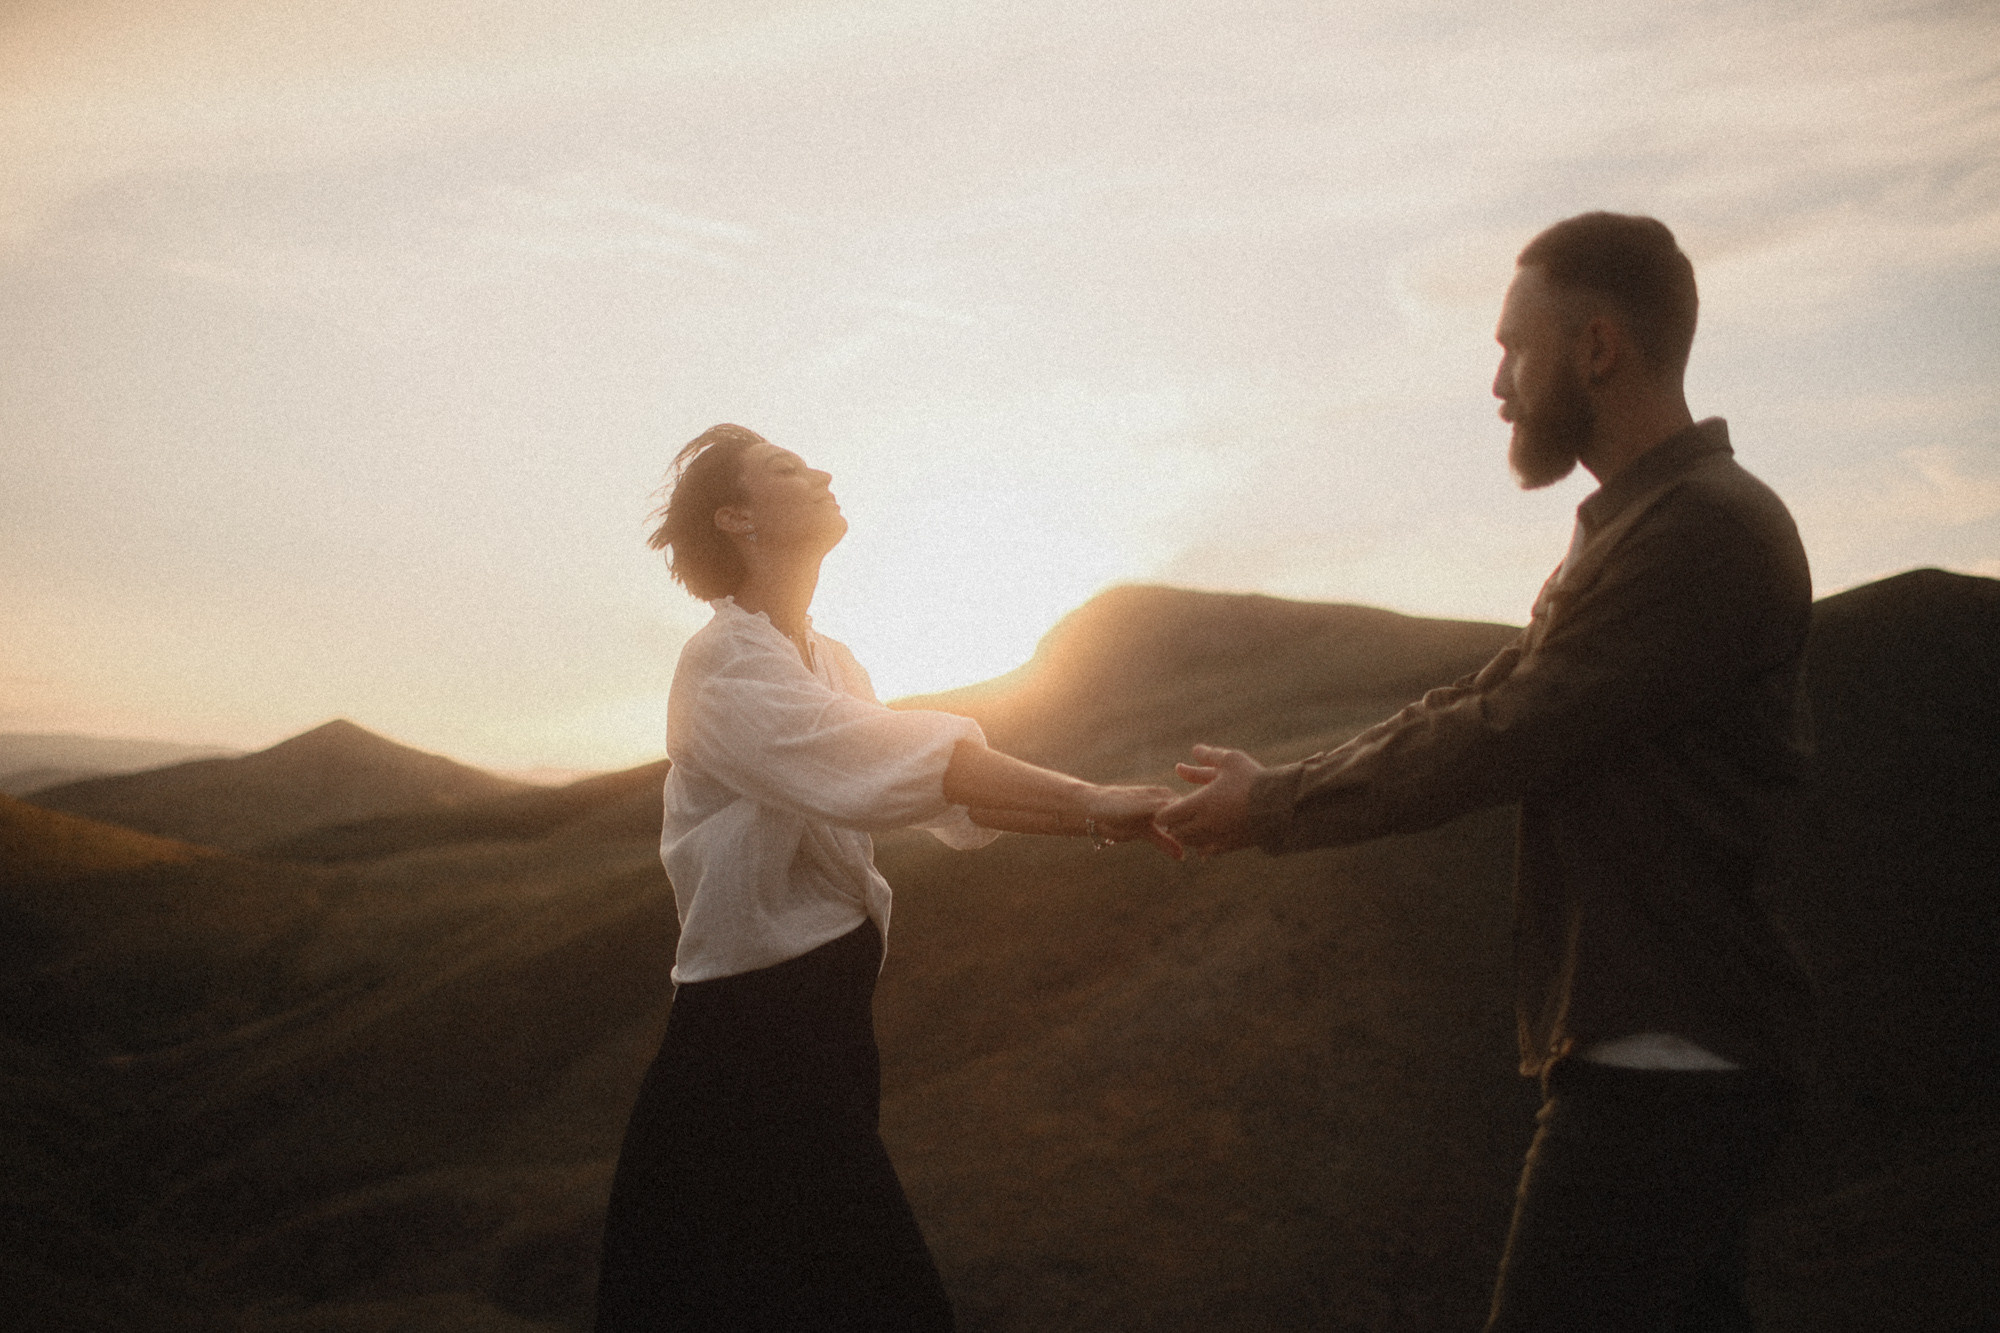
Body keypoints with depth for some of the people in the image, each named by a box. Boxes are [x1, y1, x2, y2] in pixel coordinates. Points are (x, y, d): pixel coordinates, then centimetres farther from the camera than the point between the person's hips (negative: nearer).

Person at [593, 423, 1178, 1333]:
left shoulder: (828, 665, 16)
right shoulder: (725, 667, -15)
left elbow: (946, 798, 10)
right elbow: (911, 764, -27)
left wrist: (1094, 818, -1)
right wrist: (1085, 799, -28)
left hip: (828, 1017, 10)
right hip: (748, 1043, -9)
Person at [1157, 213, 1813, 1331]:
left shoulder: (1706, 531, -17)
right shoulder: (1630, 533, 17)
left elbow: (1501, 740, -18)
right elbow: (1474, 706, 15)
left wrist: (1276, 806, -7)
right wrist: (1270, 792, 8)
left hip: (1659, 1064, -10)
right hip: (1660, 1050, 10)